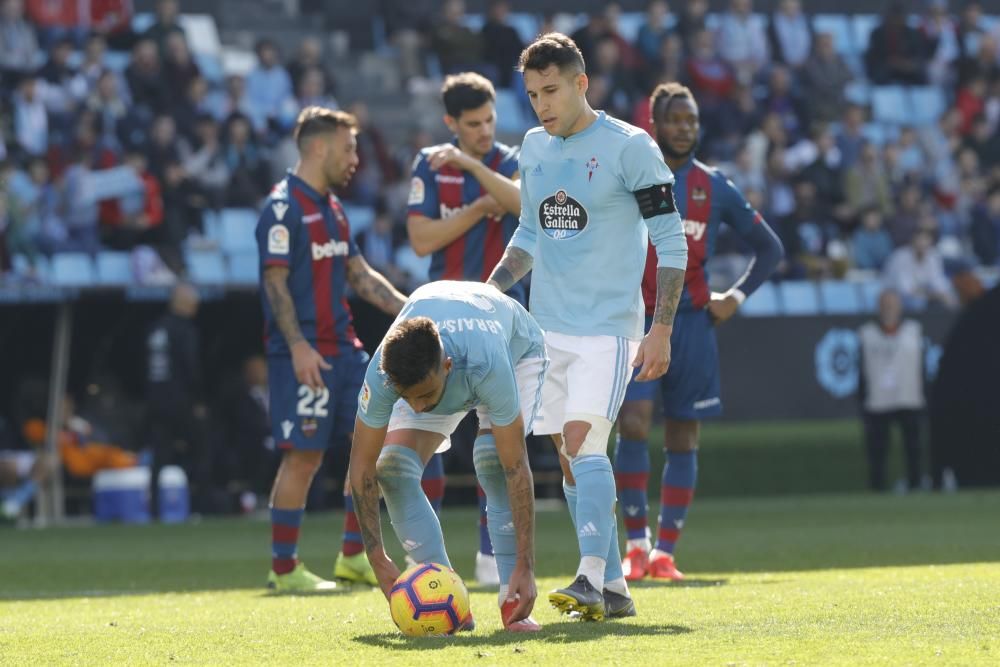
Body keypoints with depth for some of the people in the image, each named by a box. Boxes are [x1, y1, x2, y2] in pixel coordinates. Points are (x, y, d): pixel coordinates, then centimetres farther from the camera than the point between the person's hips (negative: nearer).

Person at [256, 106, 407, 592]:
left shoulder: (331, 207, 17)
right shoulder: (284, 208, -11)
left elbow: (359, 274, 23)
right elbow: (275, 281, -16)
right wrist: (298, 346, -24)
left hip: (342, 348, 9)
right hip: (304, 354, -9)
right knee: (303, 455, -6)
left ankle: (352, 557, 14)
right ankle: (283, 569, 2)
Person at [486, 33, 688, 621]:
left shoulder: (629, 147, -8)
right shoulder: (534, 148, 11)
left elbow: (672, 242, -7)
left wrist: (661, 331, -12)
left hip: (609, 325, -6)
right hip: (548, 326, 6)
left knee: (583, 442, -20)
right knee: (572, 460, 5)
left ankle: (592, 578, -25)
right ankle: (614, 588, 12)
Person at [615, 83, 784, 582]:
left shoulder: (715, 188, 7)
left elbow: (768, 247, 16)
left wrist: (738, 296, 4)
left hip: (692, 322, 2)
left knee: (682, 438, 2)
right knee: (633, 424, -17)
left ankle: (665, 551, 7)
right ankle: (636, 543, -7)